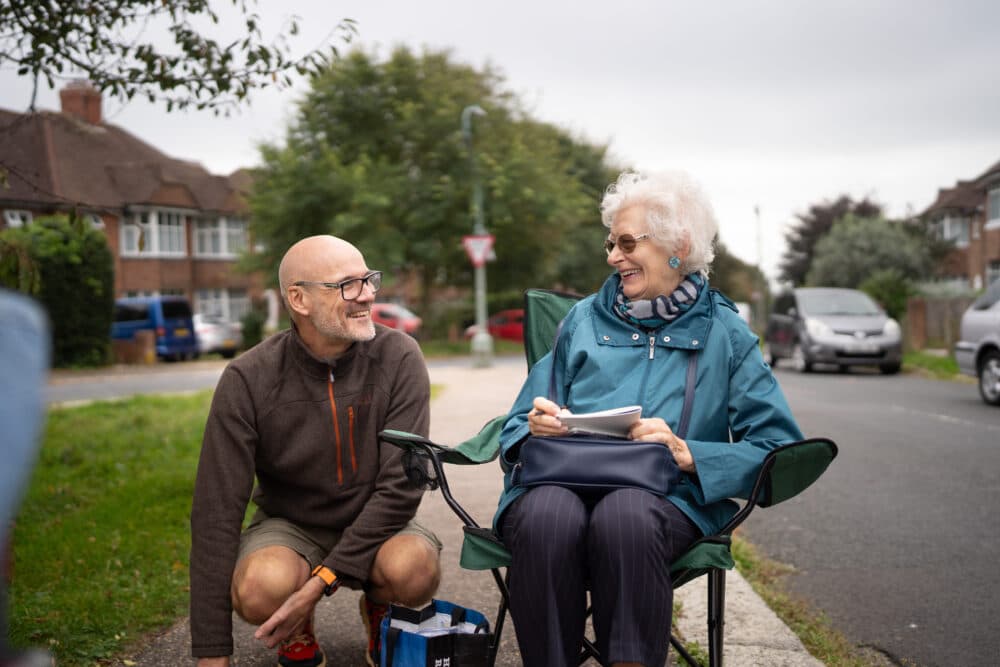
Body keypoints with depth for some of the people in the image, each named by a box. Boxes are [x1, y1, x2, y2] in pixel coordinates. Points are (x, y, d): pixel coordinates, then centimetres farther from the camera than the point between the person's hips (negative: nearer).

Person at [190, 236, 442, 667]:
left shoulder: (398, 358, -16)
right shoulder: (248, 380, -17)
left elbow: (401, 485, -19)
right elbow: (216, 513, -17)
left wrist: (321, 582, -28)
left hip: (374, 524, 1)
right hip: (289, 525, 0)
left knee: (416, 569, -32)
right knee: (261, 589, -34)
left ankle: (380, 612, 7)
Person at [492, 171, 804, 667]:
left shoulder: (723, 332, 12)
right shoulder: (585, 318, 19)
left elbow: (777, 450, 2)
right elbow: (521, 424, 18)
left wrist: (687, 454, -12)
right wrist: (538, 428, -6)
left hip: (666, 495, -2)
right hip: (560, 481, 2)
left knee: (625, 516, -37)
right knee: (548, 515, -34)